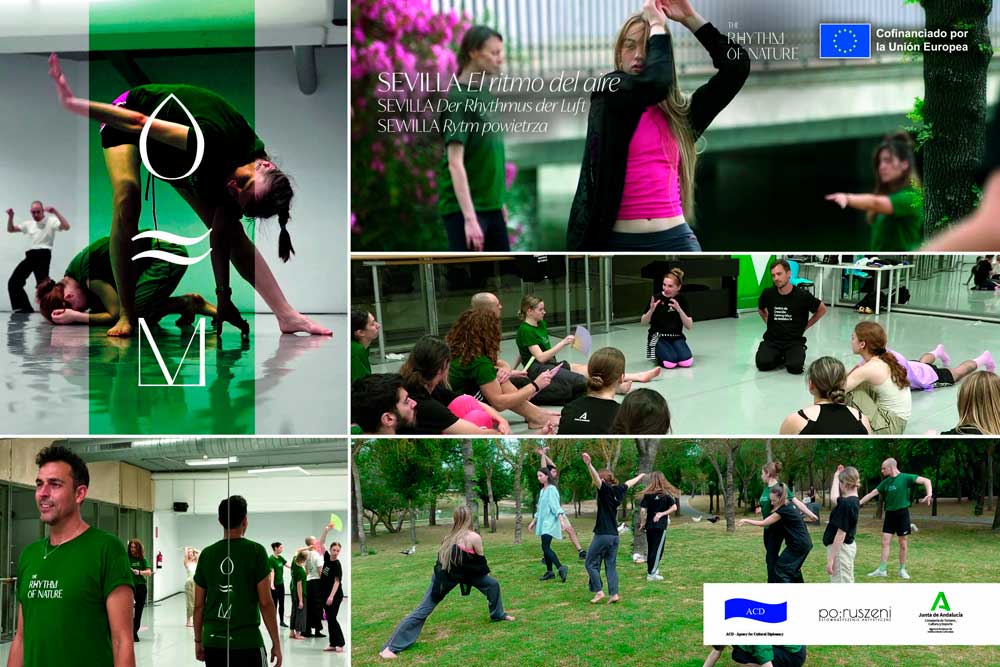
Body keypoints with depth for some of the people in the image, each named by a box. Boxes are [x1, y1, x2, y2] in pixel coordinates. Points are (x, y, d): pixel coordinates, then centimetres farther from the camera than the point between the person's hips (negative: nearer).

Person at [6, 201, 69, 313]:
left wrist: (55, 212, -23)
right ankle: (24, 309, 8)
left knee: (42, 284, -18)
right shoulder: (29, 224, 19)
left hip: (43, 255, -7)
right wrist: (11, 216, 8)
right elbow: (10, 230, 26)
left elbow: (66, 227, -17)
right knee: (13, 282, 2)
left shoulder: (51, 221, 0)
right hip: (31, 255, 7)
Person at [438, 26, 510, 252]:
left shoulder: (484, 92, 10)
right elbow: (455, 163, -21)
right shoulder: (459, 98, -15)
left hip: (490, 205, 9)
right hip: (464, 207, -9)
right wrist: (469, 218, -27)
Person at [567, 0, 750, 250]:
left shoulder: (680, 113, 13)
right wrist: (656, 24, -1)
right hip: (617, 245, -3)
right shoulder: (609, 94, 4)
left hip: (675, 242, 3)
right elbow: (656, 81, -16)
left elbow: (738, 65, 8)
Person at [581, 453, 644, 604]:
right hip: (614, 535, 7)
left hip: (602, 535, -7)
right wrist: (640, 476, 47)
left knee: (591, 564, 3)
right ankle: (614, 594, 3)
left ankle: (599, 591, -3)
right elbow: (629, 483, 27)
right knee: (611, 565, 10)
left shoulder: (605, 490, -12)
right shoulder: (618, 491, 7)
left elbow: (596, 478, -31)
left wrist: (589, 465, -48)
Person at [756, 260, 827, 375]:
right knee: (763, 364, -25)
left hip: (794, 341, -2)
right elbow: (761, 309, 23)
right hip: (772, 340, 2)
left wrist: (805, 326, 6)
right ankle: (779, 357, 9)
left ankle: (790, 357, 8)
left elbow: (822, 309, 8)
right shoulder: (768, 294, -1)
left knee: (795, 367, -28)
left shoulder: (802, 295, -8)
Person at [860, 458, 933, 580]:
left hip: (902, 514, -5)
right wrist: (858, 503, 11)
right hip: (889, 514, 5)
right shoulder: (886, 482, 8)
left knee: (903, 543, 4)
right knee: (885, 542, 0)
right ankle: (882, 570, 3)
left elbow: (926, 481, -16)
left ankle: (902, 570, 15)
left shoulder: (905, 478, -10)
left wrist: (929, 495, -32)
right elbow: (872, 493, 13)